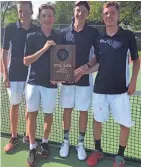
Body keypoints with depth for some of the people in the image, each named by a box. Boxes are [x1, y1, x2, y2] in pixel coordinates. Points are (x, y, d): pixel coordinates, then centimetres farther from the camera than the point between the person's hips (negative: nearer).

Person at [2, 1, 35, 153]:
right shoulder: (10, 28, -2)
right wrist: (5, 74, -4)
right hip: (14, 74, -1)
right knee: (14, 105, 8)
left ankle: (28, 136, 25)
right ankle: (14, 137, 22)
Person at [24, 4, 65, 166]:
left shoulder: (59, 37, 2)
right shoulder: (31, 36, -1)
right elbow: (26, 61, -6)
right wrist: (43, 49, -17)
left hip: (51, 83, 1)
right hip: (33, 82, 0)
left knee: (48, 114, 11)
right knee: (32, 114, 5)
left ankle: (45, 142, 32)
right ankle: (32, 148, 19)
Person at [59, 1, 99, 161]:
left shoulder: (93, 32, -3)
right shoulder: (64, 32, 3)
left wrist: (85, 67, -15)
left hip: (85, 78, -1)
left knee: (83, 111, 7)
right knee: (67, 109, 10)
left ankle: (81, 143, 21)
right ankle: (66, 141, 25)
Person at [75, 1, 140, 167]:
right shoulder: (98, 38, 4)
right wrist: (85, 71, -7)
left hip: (120, 89, -2)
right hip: (100, 88, 3)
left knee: (125, 124, 3)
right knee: (97, 120, 12)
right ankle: (98, 150, 33)